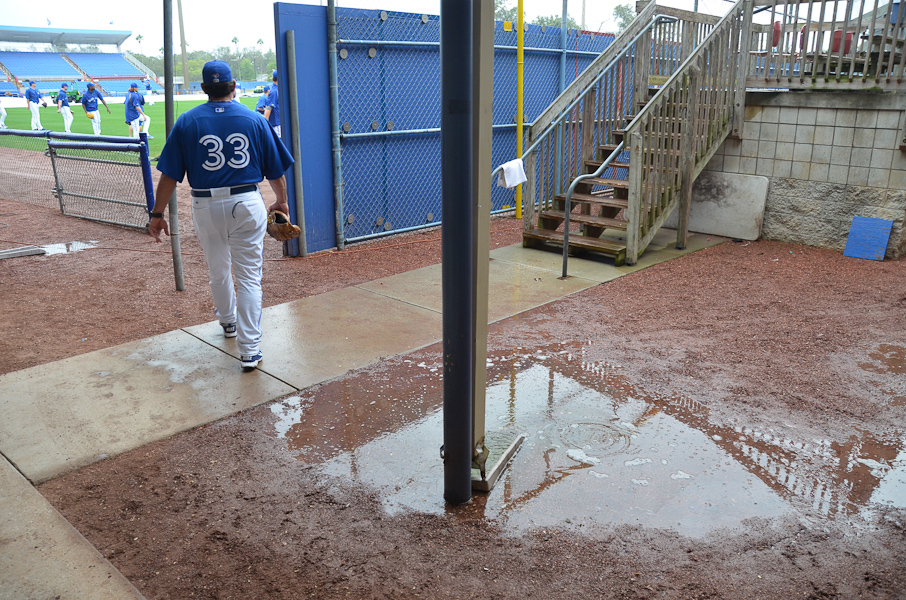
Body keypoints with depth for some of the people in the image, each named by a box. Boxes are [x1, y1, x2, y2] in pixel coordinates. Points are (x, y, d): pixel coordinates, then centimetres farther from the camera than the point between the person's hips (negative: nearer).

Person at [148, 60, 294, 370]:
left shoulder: (187, 121, 0)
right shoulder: (254, 120, 0)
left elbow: (170, 174, -2)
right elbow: (275, 170, 5)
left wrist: (158, 213, 5)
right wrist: (281, 202, 22)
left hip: (206, 208, 1)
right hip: (248, 205, -1)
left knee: (218, 270, 22)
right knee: (249, 277, 3)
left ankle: (228, 321, 46)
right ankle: (249, 350, 2)